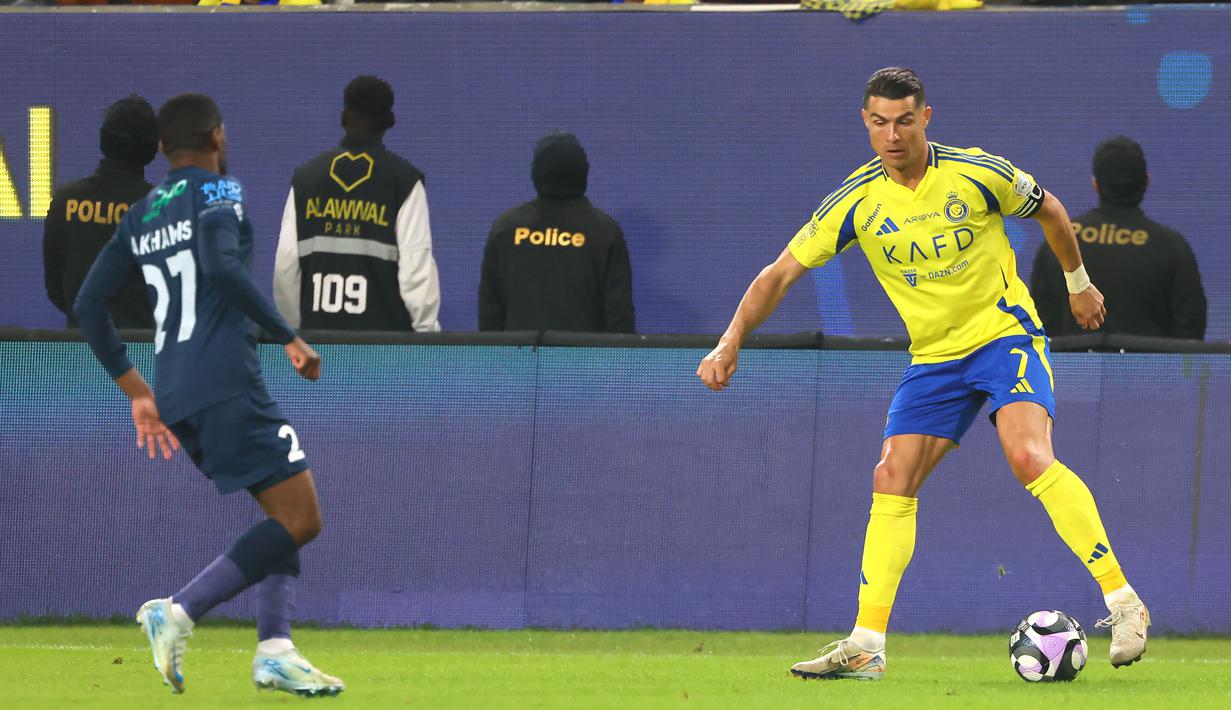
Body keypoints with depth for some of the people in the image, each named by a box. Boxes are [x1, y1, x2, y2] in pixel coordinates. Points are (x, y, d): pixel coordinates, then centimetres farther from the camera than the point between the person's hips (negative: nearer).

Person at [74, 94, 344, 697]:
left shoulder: (139, 216, 18)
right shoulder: (217, 192, -2)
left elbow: (88, 308, 19)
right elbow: (221, 266, -21)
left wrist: (137, 391, 24)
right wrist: (289, 338, -16)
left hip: (175, 397, 8)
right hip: (227, 385, -8)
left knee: (285, 514, 16)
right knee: (300, 519, -7)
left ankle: (275, 649, 0)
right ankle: (178, 612, -19)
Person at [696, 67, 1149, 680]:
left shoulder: (978, 173, -13)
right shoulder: (856, 201, -7)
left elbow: (1048, 210, 7)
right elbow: (782, 272, -3)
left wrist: (1078, 283, 19)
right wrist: (730, 343, -14)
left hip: (1006, 335, -4)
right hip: (933, 356, 4)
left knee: (1029, 456, -26)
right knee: (891, 481, -4)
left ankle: (1123, 604, -23)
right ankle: (866, 646, 0)